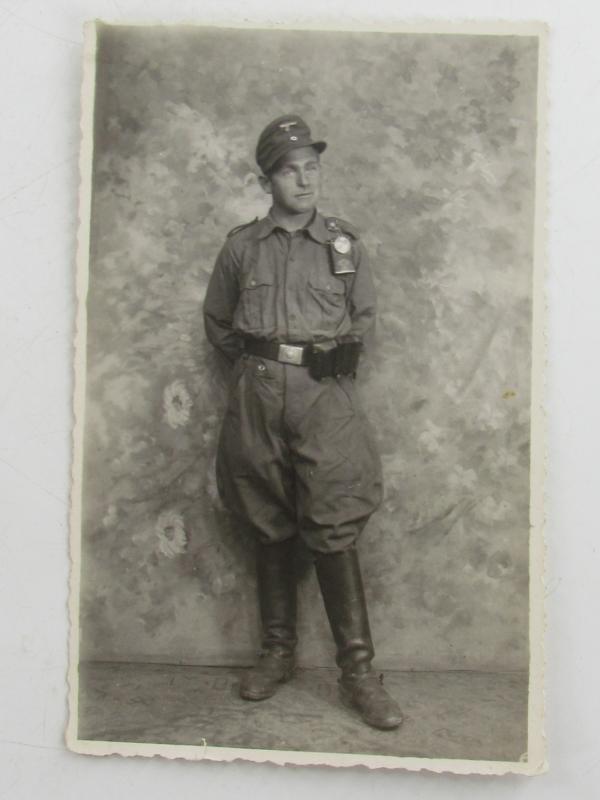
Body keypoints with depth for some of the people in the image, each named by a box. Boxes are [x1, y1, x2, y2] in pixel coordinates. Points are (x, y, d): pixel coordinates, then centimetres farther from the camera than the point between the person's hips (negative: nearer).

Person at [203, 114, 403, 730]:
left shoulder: (345, 243, 8)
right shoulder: (241, 246, 9)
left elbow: (364, 317, 17)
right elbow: (216, 321, 19)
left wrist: (331, 362, 8)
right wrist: (255, 364, 12)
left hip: (325, 393, -1)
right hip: (257, 395, 2)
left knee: (335, 530, -6)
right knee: (269, 528, 8)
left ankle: (357, 671, 3)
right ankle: (277, 653, 21)